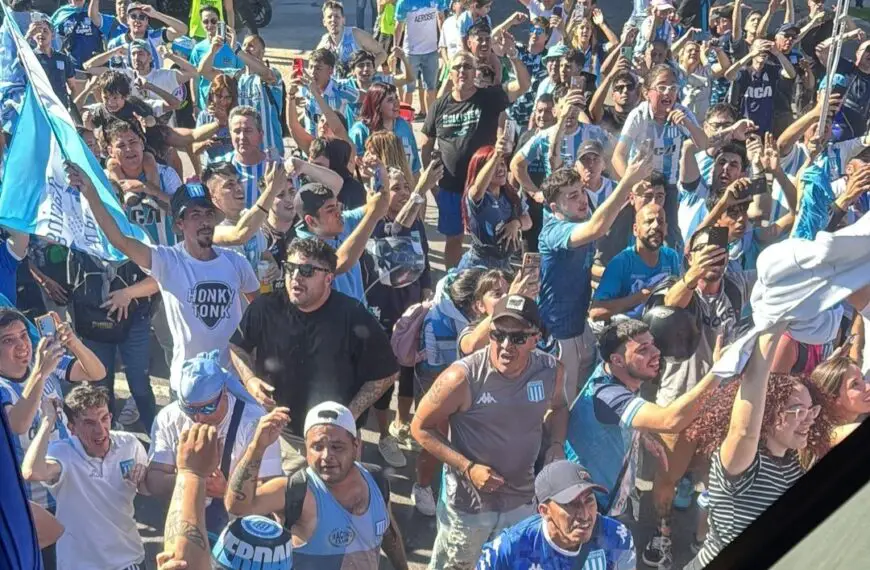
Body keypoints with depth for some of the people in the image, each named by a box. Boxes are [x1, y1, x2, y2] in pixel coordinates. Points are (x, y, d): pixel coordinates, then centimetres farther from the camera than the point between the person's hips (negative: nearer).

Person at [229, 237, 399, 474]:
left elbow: (386, 373, -10)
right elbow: (237, 346, 9)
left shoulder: (354, 318, -18)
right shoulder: (266, 309, -10)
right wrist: (250, 379, -8)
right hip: (279, 434, 3)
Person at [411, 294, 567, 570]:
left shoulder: (551, 370, -12)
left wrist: (555, 445, -7)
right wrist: (468, 468, -21)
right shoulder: (462, 378, -26)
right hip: (468, 503, -4)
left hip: (522, 500, 4)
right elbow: (421, 428, -14)